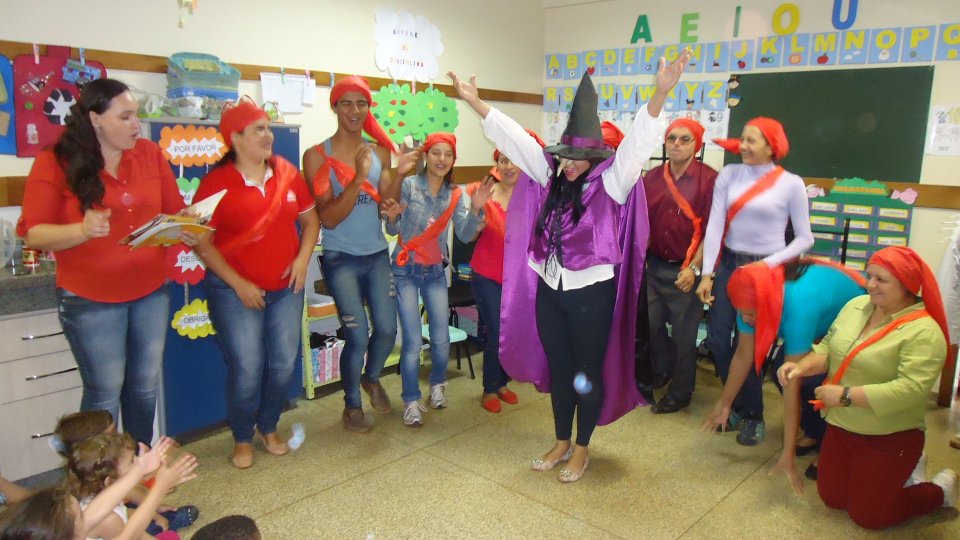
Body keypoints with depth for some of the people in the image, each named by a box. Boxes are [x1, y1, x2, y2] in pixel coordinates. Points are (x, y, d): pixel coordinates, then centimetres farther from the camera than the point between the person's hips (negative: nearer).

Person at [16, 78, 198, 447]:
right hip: (90, 299, -4)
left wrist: (186, 231, -14)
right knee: (105, 392, 7)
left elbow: (175, 212, 8)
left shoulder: (151, 155, 1)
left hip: (151, 292, 4)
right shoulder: (55, 163, -10)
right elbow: (34, 234, -12)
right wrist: (82, 230, -30)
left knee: (145, 385, 15)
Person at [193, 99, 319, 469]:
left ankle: (269, 428, 32)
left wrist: (303, 259, -4)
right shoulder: (216, 183, -10)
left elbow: (310, 220, 11)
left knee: (284, 365, 6)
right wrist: (238, 284, -13)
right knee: (247, 369, -3)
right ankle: (242, 439, 22)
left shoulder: (288, 174, 1)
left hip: (286, 287, 4)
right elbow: (202, 243, -8)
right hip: (235, 290, -4)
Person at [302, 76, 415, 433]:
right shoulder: (317, 155, -8)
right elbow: (328, 218, -14)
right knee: (358, 336, -5)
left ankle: (371, 379, 37)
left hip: (377, 254, 4)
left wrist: (399, 174, -16)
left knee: (387, 329, 4)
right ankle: (352, 405, 21)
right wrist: (358, 178, -25)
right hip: (341, 259, -4)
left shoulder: (379, 152, 4)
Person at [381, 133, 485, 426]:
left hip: (435, 272, 3)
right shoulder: (409, 184, -11)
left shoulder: (455, 194, 0)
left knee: (442, 339, 4)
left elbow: (465, 235, -11)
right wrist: (393, 216, -32)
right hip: (406, 271, -3)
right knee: (413, 342, -6)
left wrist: (475, 209, -27)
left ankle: (437, 384, 32)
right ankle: (411, 400, 13)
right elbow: (394, 231, -10)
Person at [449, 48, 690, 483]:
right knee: (559, 369, 17)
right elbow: (514, 137, 5)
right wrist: (475, 103, 5)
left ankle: (581, 449, 26)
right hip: (549, 290, 5)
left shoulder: (610, 183, -10)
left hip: (591, 292, -5)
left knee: (588, 372, 9)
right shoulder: (551, 176, 4)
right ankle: (561, 443, 33)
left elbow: (636, 144, -24)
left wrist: (659, 96, -38)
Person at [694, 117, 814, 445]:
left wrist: (769, 264, -14)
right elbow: (715, 225, -5)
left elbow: (804, 238, -2)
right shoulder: (729, 175, 0)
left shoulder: (791, 184, -5)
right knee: (717, 339, 3)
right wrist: (707, 273, -9)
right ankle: (738, 404, 29)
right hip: (727, 264, 3)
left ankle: (753, 414, 26)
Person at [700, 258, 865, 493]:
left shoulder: (799, 304, -41)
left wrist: (788, 453, -35)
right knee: (781, 367, -9)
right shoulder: (756, 298, -23)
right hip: (823, 324, 6)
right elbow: (743, 354, -11)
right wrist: (724, 404, -5)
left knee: (813, 378, -23)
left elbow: (793, 383, -40)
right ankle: (814, 433, 13)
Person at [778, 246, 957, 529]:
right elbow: (828, 348, 6)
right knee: (832, 499, 15)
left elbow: (910, 389, -29)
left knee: (867, 516, 4)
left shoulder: (923, 331, -21)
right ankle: (901, 473, 34)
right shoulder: (856, 305, 1)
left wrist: (846, 395, -28)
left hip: (889, 439, -7)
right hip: (840, 427, 7)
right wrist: (801, 367, -13)